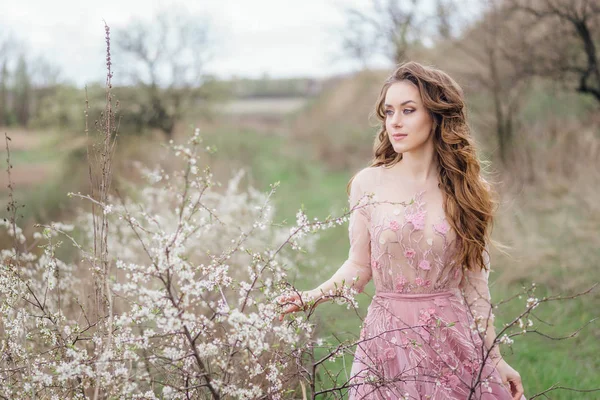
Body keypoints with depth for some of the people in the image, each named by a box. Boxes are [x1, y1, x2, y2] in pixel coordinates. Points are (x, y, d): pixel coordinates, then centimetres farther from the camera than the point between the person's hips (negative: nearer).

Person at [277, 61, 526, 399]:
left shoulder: (466, 188, -1)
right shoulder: (368, 184, -3)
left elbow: (474, 281, 3)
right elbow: (359, 267, 1)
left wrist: (494, 357, 4)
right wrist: (314, 295, -16)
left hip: (452, 338, 1)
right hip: (387, 339, 0)